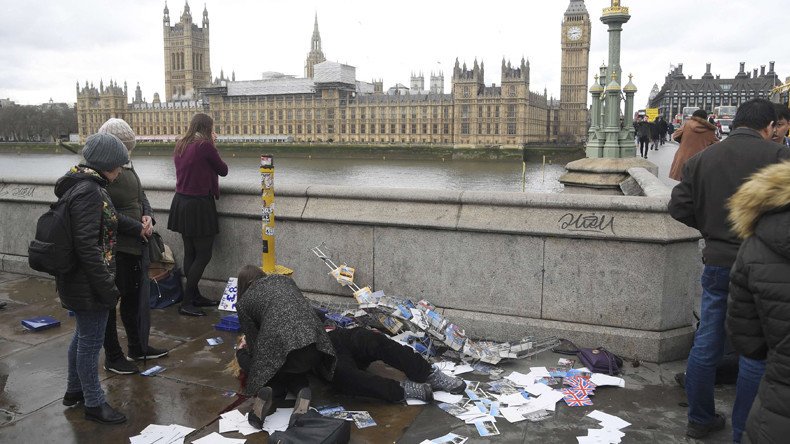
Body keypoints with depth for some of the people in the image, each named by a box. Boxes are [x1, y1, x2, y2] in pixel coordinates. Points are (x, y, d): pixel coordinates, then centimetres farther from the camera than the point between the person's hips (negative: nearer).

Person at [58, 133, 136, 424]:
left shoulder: (80, 184, 8)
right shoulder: (88, 192, -23)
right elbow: (87, 246, -27)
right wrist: (108, 289, -23)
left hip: (77, 280, 10)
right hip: (88, 283, -10)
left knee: (83, 335, 24)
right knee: (91, 342, 4)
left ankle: (74, 390, 42)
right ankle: (94, 404, 20)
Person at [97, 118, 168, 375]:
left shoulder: (127, 167, 9)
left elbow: (140, 197, 16)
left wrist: (148, 216, -3)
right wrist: (139, 228, -17)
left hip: (135, 245, 9)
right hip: (113, 248, -8)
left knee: (133, 297, 19)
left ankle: (137, 347, 35)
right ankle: (112, 357, 20)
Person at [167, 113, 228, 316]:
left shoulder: (180, 145, 9)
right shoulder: (205, 146, -14)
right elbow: (223, 170, -3)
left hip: (181, 203, 8)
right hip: (199, 205, -8)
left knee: (190, 253, 14)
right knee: (203, 255, -1)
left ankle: (195, 296, 24)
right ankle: (186, 303, -1)